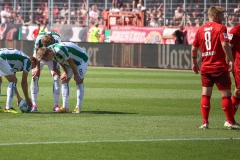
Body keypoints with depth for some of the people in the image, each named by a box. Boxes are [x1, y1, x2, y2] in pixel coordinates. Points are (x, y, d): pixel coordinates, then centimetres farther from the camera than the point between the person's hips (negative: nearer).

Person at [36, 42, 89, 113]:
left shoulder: (59, 50, -38)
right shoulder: (51, 52, -11)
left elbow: (70, 61, -28)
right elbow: (61, 61, 4)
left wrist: (75, 74, -17)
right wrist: (66, 72, -1)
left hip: (81, 59, -9)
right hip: (72, 61, 9)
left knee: (79, 81, -17)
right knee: (64, 80, 2)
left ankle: (78, 107, -15)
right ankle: (65, 107, 3)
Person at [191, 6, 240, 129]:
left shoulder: (200, 30, 10)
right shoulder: (221, 28, -6)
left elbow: (194, 48, 11)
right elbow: (225, 45, -19)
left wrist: (195, 63, 23)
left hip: (205, 67, 5)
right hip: (220, 67, -5)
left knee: (205, 95, 6)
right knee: (226, 94, 1)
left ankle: (205, 122, 0)